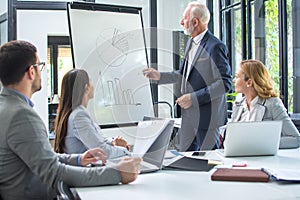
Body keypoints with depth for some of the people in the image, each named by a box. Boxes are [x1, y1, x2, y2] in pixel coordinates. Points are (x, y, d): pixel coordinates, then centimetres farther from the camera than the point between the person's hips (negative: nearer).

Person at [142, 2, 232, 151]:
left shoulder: (215, 46, -17)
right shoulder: (190, 43, 12)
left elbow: (225, 83, -20)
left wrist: (194, 98, -21)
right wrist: (160, 76, 15)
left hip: (208, 117, -9)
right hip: (189, 116, 9)